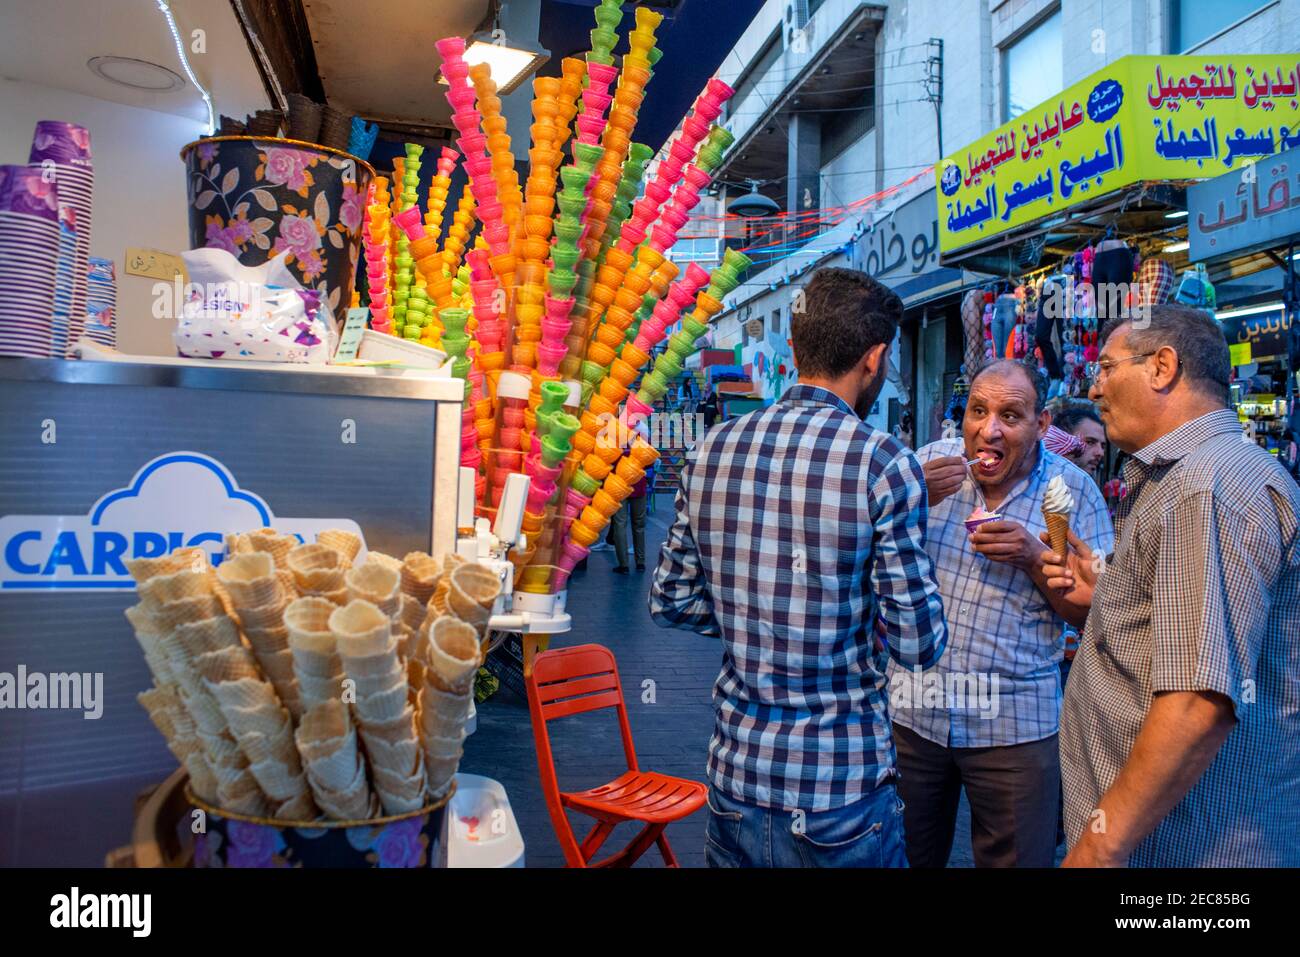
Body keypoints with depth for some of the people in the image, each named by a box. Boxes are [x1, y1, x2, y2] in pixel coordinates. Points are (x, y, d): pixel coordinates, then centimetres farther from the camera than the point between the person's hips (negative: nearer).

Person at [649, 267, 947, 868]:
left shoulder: (711, 451, -3)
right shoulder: (885, 463, -17)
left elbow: (669, 603, 4)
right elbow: (919, 643, -14)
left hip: (734, 774, 4)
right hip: (841, 785, -3)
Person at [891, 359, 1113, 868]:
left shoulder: (1074, 490, -5)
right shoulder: (929, 462, -2)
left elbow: (1094, 615, -3)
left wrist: (1034, 557, -20)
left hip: (1014, 726, -1)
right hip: (912, 710, 2)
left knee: (1015, 858, 12)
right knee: (908, 855, 16)